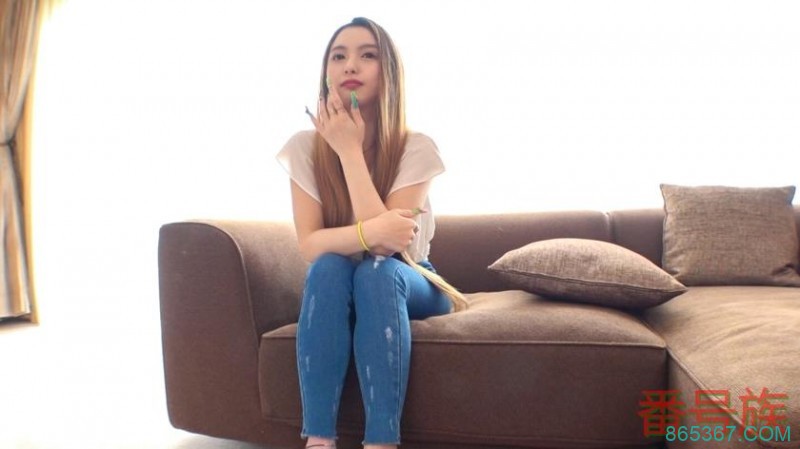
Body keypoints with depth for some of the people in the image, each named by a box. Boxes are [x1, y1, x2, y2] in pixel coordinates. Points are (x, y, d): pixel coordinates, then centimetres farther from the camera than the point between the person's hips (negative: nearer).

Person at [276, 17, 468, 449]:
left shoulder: (415, 147, -16)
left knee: (377, 272, -35)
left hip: (407, 285, -1)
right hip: (335, 288, 2)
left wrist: (350, 149, -26)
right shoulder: (306, 145, -9)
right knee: (329, 267, -33)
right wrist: (371, 231, -38)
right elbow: (309, 245, -18)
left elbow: (387, 250, -26)